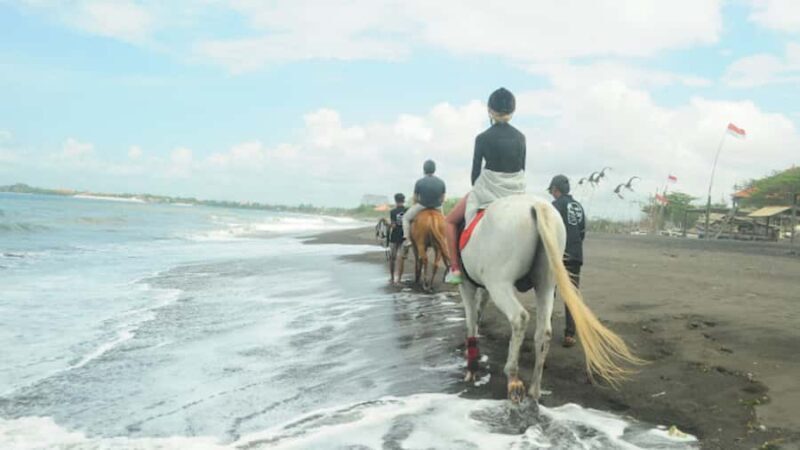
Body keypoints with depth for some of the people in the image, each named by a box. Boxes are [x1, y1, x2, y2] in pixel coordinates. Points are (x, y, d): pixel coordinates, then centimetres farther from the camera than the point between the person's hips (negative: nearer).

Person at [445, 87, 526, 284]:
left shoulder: (483, 138, -9)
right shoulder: (520, 137, 3)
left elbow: (475, 170, -3)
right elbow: (522, 168, 9)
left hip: (488, 191, -4)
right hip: (517, 193, 4)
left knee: (451, 220, 14)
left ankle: (455, 268, 6)